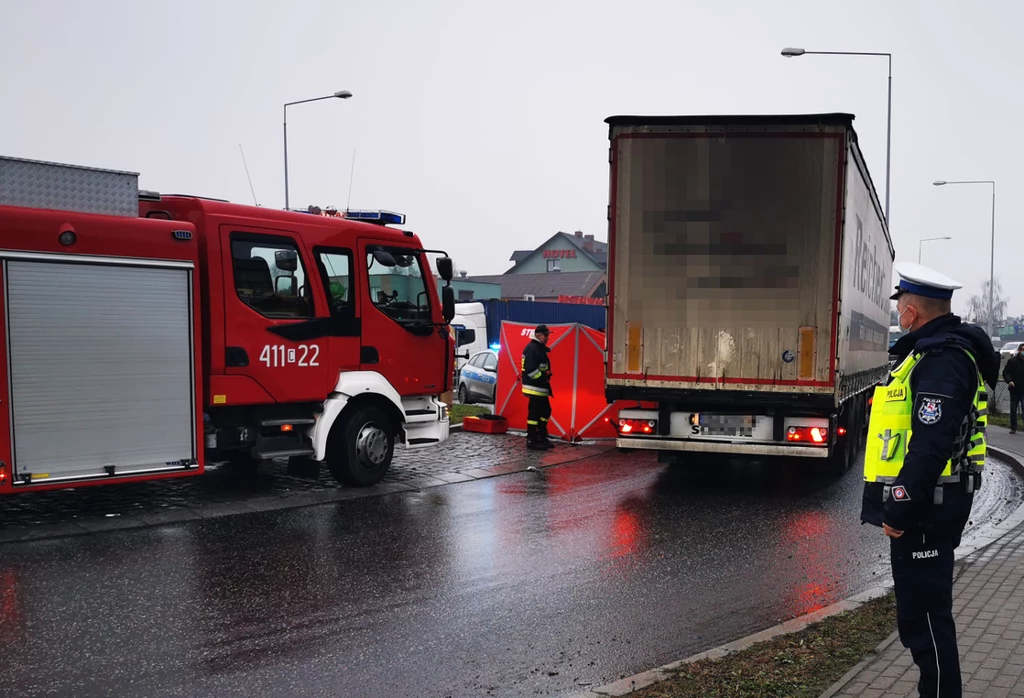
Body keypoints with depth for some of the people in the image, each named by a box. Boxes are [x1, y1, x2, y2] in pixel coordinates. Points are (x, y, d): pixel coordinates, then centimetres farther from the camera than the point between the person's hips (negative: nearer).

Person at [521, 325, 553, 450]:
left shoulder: (540, 348, 17)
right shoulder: (532, 348, -16)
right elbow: (530, 369, -23)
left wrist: (547, 374, 10)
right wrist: (543, 377, -17)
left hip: (541, 387, 11)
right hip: (534, 387, -11)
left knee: (545, 411, 15)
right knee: (534, 413, -8)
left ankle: (542, 437, 23)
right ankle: (532, 440, -4)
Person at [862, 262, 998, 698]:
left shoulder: (942, 360, -20)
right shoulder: (934, 351, 14)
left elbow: (931, 445, -27)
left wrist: (900, 510, -23)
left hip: (925, 507, -11)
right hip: (923, 502, 11)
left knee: (923, 612, -3)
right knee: (921, 609, 19)